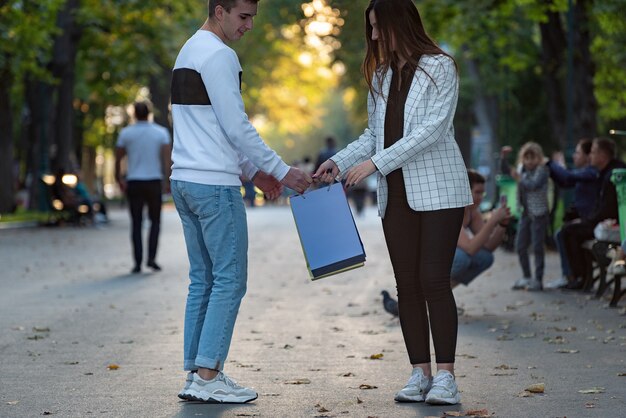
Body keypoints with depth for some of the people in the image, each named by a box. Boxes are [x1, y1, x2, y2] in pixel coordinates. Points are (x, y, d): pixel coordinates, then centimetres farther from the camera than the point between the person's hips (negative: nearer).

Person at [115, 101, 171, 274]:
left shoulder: (126, 133, 1)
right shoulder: (161, 132, 1)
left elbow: (118, 159, 3)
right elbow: (166, 158, -9)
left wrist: (119, 178, 16)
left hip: (134, 183, 0)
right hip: (154, 182, 0)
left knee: (136, 223, 4)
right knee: (155, 221, 11)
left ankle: (138, 262, -1)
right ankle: (151, 257, -2)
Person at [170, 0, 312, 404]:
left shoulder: (190, 51, 19)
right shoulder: (219, 55, -12)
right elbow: (236, 128, -15)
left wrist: (254, 171, 21)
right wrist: (282, 171, -8)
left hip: (185, 182, 10)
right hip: (214, 184, -10)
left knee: (202, 279, 12)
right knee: (229, 279, -5)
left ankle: (196, 374, 13)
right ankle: (208, 377, -5)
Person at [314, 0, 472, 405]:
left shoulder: (439, 67, -5)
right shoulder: (381, 76, 16)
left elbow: (432, 130, -14)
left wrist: (375, 162, -18)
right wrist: (339, 162, 2)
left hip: (437, 190, -6)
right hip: (396, 196, 6)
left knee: (434, 281, -11)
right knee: (407, 285, 4)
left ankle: (446, 376, -8)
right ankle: (420, 374, 8)